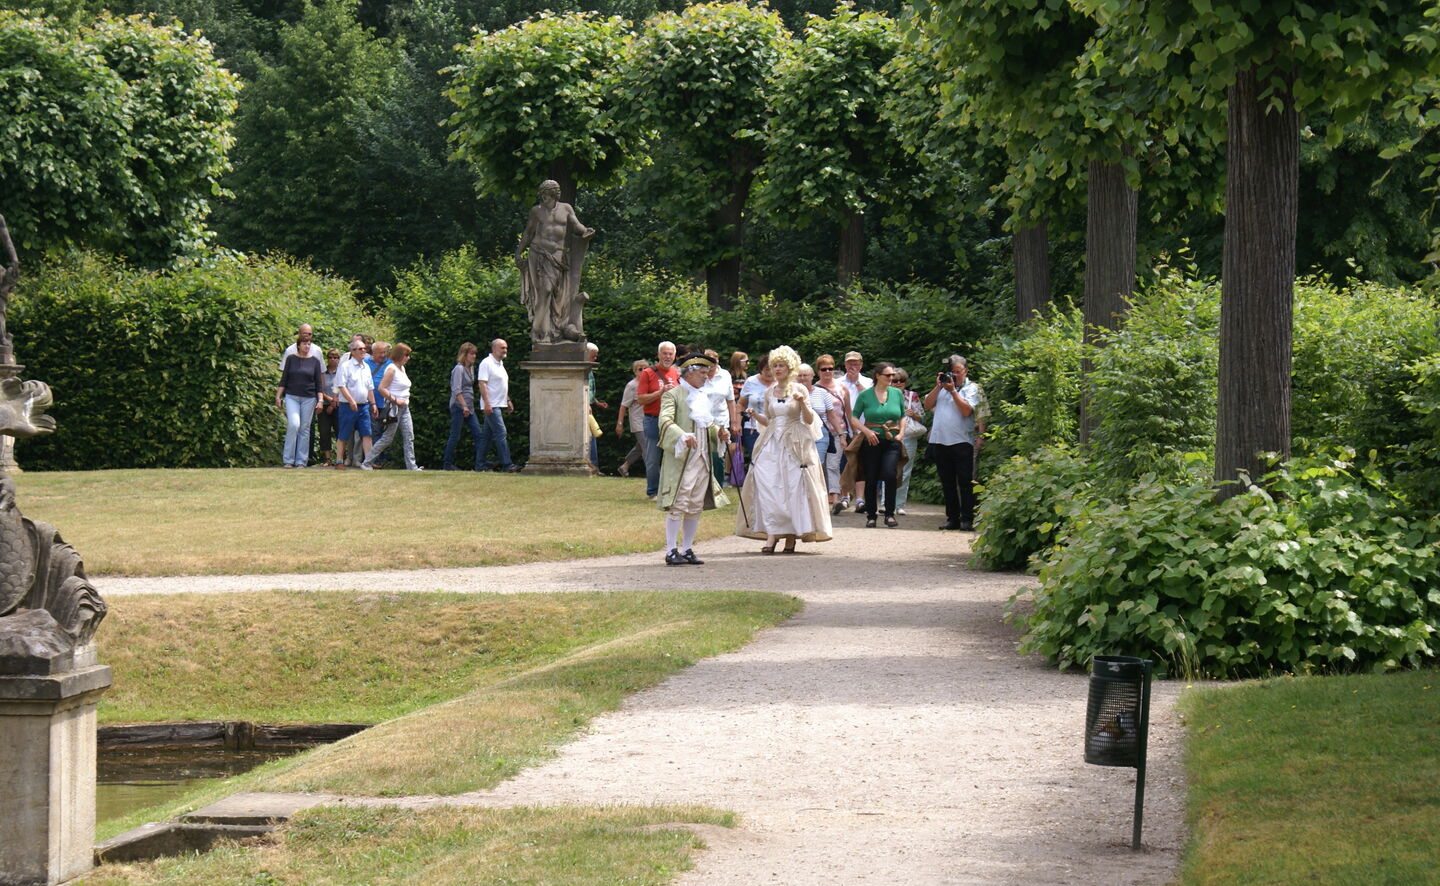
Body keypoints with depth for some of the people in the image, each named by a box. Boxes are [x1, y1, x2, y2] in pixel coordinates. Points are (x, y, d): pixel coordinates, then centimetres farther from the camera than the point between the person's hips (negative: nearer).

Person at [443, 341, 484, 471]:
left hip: (468, 407, 8)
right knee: (455, 436, -2)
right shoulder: (459, 369, -11)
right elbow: (457, 390, -18)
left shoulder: (471, 368, 15)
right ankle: (447, 464, 8)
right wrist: (464, 406, -23)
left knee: (478, 434, 0)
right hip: (458, 406, -8)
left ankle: (480, 465, -3)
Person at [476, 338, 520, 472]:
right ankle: (506, 464, -19)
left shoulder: (500, 364, 19)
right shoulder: (486, 363, -11)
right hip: (491, 406, -10)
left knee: (487, 435, 11)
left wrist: (508, 401, 26)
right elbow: (482, 383, -18)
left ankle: (480, 463, 15)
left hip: (499, 405, 10)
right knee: (501, 433, -14)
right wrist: (487, 403, -25)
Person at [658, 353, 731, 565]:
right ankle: (671, 551, -7)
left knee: (696, 507, 9)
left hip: (703, 459, 8)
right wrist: (683, 436, -34)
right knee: (678, 505, -9)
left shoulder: (704, 396, 19)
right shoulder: (673, 395, -6)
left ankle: (687, 549, 15)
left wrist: (719, 432, 7)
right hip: (680, 459, -8)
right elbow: (665, 422, -18)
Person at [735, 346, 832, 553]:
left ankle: (791, 536, 0)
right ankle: (771, 534, -12)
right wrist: (755, 415, 1)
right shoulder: (769, 392, 13)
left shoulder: (799, 390, 1)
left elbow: (809, 421, -1)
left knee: (794, 487, -7)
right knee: (768, 487, -9)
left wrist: (802, 403, -18)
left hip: (795, 445, -4)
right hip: (771, 443, 4)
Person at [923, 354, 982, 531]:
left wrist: (953, 390, -10)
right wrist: (938, 386, 0)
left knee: (965, 483, -5)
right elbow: (928, 405, 9)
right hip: (940, 441, 5)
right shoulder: (942, 386, 16)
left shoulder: (971, 388, 2)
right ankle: (952, 518, 14)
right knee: (947, 483, 9)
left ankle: (967, 519, -4)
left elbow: (966, 410, -12)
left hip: (962, 441, -5)